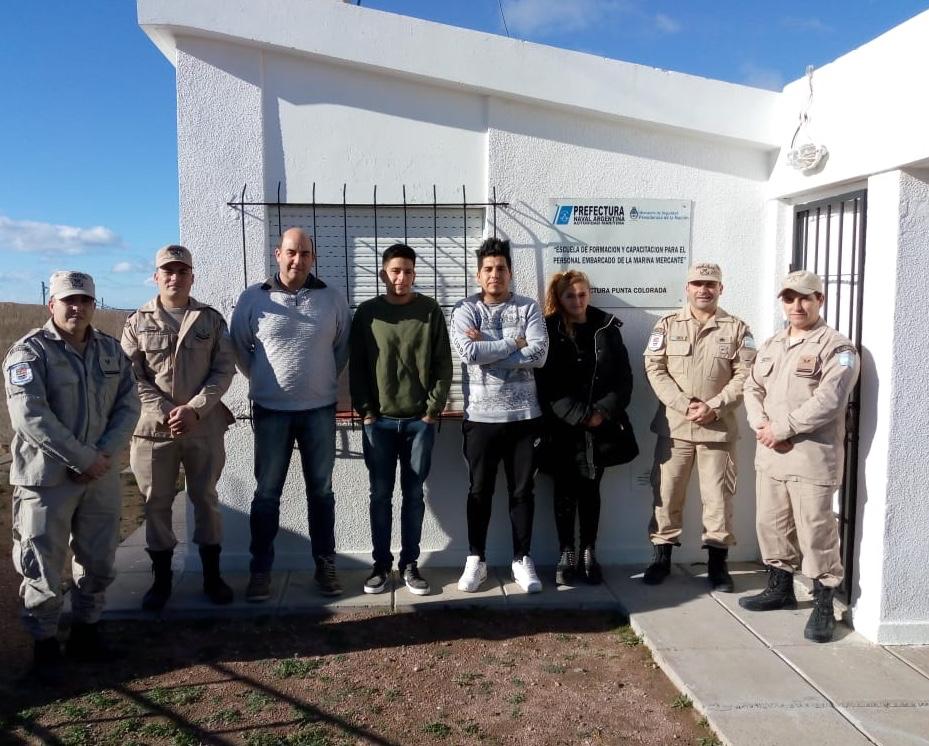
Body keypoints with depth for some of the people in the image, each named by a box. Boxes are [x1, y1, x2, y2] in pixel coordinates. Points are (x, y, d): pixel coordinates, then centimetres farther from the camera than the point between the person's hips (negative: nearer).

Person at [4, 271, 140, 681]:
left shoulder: (111, 349, 7)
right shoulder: (29, 351, -9)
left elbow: (128, 405, 4)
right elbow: (30, 417, -19)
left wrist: (105, 454, -11)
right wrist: (84, 459, -20)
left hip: (101, 475, 5)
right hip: (47, 478, -5)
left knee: (98, 560, 13)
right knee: (42, 567, 4)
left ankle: (85, 630, 32)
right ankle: (45, 644, 21)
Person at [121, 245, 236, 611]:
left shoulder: (211, 319, 4)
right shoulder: (138, 323, 3)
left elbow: (224, 370, -2)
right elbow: (131, 376, -2)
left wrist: (194, 409, -13)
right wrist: (165, 413, -13)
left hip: (205, 426, 0)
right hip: (154, 427, 0)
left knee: (205, 498, 9)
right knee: (156, 503, 8)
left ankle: (212, 576, 21)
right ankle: (161, 578, 23)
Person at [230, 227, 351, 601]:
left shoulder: (332, 298, -1)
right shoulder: (253, 298, -4)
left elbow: (344, 345, 11)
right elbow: (238, 347, 7)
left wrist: (328, 378, 8)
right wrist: (261, 379, 7)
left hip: (320, 410, 1)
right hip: (271, 411, -1)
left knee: (321, 491, 11)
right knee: (267, 493, 7)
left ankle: (325, 566, 23)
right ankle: (260, 570, 19)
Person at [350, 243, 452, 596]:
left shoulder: (430, 310, 3)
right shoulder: (367, 312, 4)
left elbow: (443, 364, 2)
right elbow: (356, 365, 4)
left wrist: (433, 409, -4)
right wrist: (364, 410, -4)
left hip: (420, 420, 0)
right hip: (379, 421, 0)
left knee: (414, 494, 7)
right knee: (381, 495, 6)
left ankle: (409, 564, 18)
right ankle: (381, 564, 19)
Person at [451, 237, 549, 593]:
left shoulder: (528, 308, 2)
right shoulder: (465, 309, 1)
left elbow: (539, 354, -13)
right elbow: (469, 351, -17)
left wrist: (487, 350, -13)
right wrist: (512, 343, -11)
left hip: (523, 414, 1)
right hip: (481, 415, 0)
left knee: (522, 490, 9)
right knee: (480, 490, 9)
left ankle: (522, 559, 23)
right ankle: (476, 559, 23)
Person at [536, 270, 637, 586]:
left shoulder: (607, 329, 7)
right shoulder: (548, 331, -1)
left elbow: (624, 378, 5)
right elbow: (547, 384, -7)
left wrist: (603, 411, -8)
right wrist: (579, 415, -14)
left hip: (600, 426, 2)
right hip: (563, 427, -2)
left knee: (591, 489, 9)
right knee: (565, 491, 4)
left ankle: (588, 553, 19)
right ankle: (567, 555, 14)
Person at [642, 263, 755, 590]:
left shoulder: (737, 328, 6)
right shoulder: (667, 325, 6)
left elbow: (745, 376, -1)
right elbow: (654, 369, -2)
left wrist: (713, 407, -13)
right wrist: (684, 404, -13)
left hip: (719, 427, 0)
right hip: (674, 424, 1)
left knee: (718, 496, 4)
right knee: (666, 492, 5)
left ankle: (717, 561, 17)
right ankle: (661, 555, 19)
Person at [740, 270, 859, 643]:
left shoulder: (836, 347, -7)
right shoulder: (771, 345, 16)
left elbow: (827, 401, -19)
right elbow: (752, 389, 13)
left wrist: (781, 428, -17)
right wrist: (760, 425, -6)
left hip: (811, 456, -7)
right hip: (769, 453, 7)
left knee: (816, 531, -2)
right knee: (772, 524, 16)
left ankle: (823, 606, 12)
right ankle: (780, 588, 33)